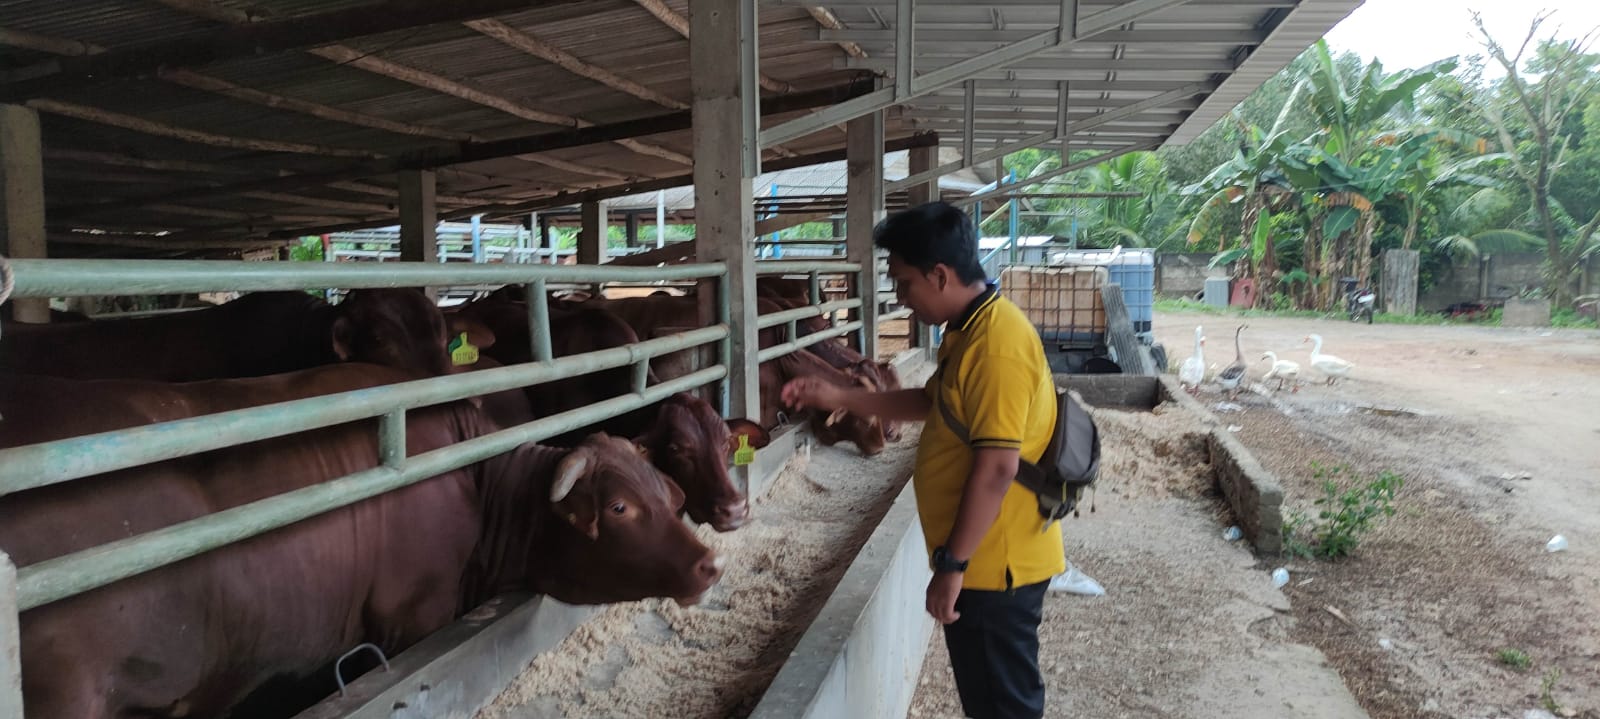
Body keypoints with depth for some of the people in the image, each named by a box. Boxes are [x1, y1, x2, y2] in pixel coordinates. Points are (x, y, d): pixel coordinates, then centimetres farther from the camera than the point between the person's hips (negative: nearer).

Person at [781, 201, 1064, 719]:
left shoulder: (996, 342, -24)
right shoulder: (970, 329, 9)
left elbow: (996, 468, -26)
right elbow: (932, 404, 23)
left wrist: (951, 564, -21)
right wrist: (837, 398, 16)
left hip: (994, 563, -10)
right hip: (985, 558, 10)